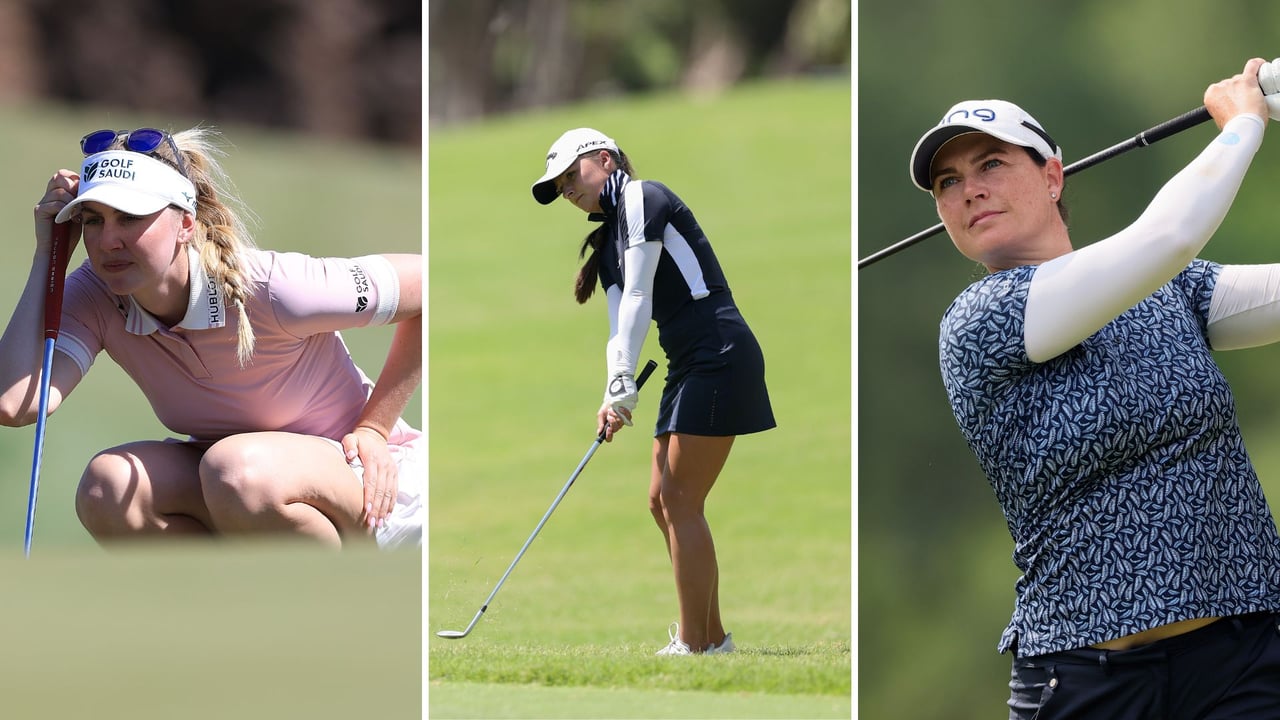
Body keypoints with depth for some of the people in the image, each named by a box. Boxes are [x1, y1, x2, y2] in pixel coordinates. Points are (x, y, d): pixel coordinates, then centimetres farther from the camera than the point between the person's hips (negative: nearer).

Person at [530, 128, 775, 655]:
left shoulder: (643, 199, -6)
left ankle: (694, 645, -9)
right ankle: (711, 636, 15)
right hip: (688, 368, 10)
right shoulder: (608, 241, 20)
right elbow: (619, 327, 11)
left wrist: (622, 388, -17)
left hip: (719, 354, -10)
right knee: (662, 502, 10)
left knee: (680, 502, -10)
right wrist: (614, 399, -6)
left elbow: (637, 298, -13)